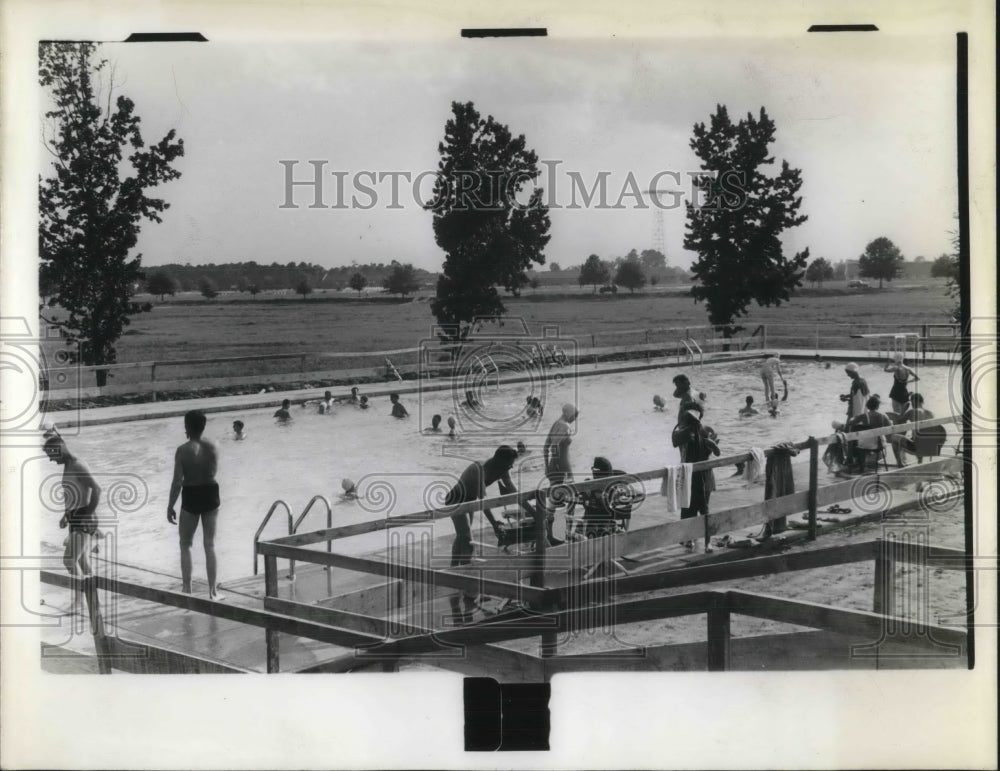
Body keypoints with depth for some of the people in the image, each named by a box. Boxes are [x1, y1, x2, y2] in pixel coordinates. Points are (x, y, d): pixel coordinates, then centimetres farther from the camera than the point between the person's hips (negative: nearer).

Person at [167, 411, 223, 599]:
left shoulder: (182, 450, -15)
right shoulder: (212, 448, -5)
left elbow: (177, 482, -15)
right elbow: (213, 472, 6)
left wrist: (170, 506, -7)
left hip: (191, 498, -3)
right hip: (210, 495, 3)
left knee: (185, 544, 13)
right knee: (210, 544, 11)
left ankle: (187, 590, 12)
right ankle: (213, 591, 13)